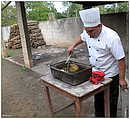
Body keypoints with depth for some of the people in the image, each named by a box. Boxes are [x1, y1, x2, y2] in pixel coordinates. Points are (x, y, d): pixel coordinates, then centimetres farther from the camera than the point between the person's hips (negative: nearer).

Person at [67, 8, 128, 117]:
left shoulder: (111, 37, -28)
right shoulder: (88, 32, -8)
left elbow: (121, 59, -23)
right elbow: (82, 37, 18)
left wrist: (122, 79, -17)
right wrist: (73, 46, 10)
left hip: (110, 75, -6)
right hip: (95, 74, 6)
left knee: (111, 101, 12)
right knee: (98, 99, 21)